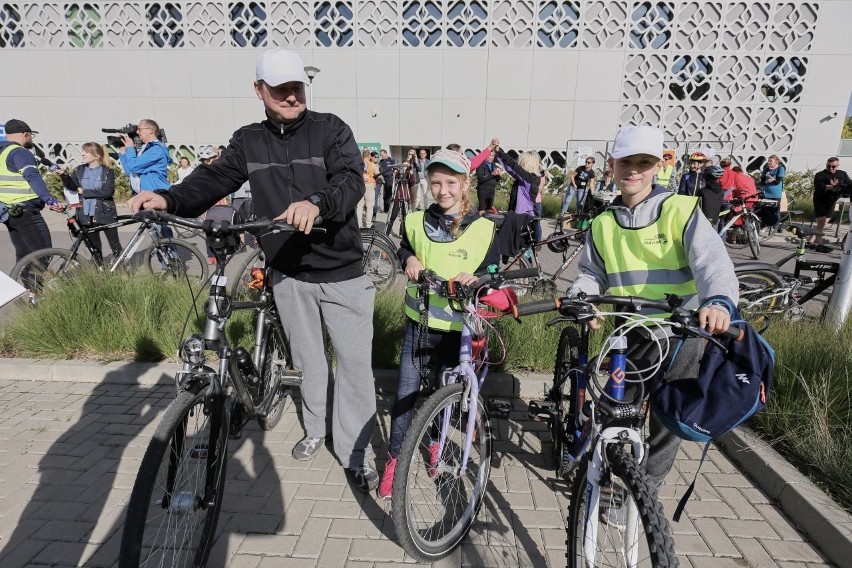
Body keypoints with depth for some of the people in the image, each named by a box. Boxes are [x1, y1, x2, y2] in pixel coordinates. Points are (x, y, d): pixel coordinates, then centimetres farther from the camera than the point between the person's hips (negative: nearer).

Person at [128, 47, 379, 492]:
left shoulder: (330, 129, -5)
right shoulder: (249, 141, 7)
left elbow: (352, 179, -20)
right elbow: (214, 178, 1)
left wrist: (316, 202, -40)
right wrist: (170, 199, -19)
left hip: (341, 271, -3)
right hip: (288, 273, 4)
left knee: (355, 362, 1)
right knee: (308, 359, 18)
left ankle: (356, 454, 18)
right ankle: (317, 427, 41)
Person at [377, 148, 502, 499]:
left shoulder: (483, 230, -8)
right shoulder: (416, 222, 0)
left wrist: (475, 279, -22)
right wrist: (409, 259, -5)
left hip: (457, 329, -1)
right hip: (419, 324, 2)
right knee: (405, 394, 5)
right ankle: (394, 459, 23)